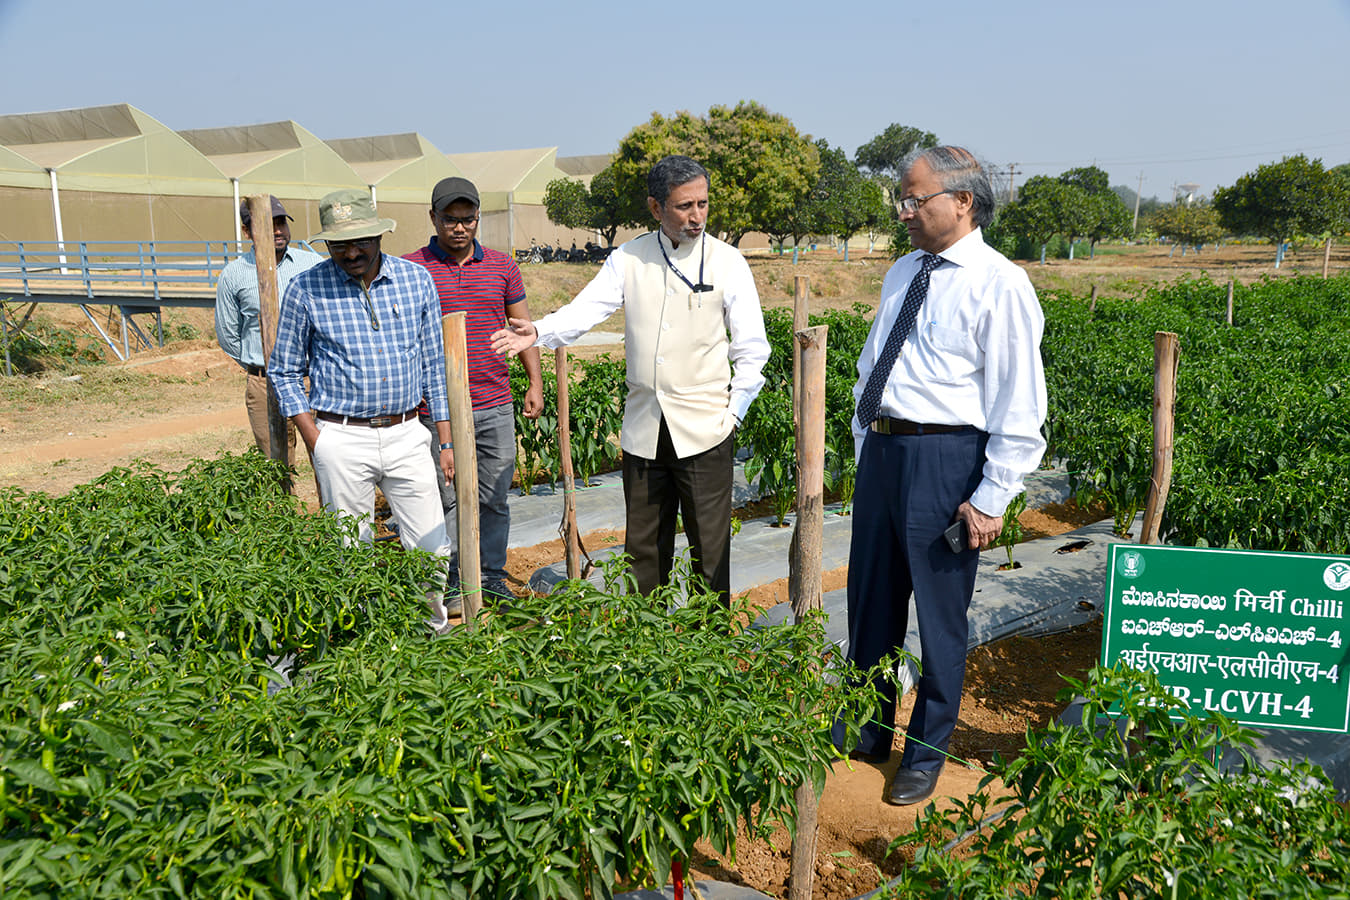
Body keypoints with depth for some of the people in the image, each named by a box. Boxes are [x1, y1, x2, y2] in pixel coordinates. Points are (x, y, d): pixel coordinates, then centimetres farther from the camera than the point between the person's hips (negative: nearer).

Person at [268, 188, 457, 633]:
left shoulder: (416, 279, 4)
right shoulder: (306, 289, -3)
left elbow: (434, 364, 10)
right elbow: (285, 371, 5)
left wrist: (446, 441, 7)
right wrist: (317, 445, -3)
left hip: (407, 435, 2)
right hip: (341, 440, -2)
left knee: (432, 552, 5)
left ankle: (436, 635, 26)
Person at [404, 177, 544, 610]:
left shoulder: (502, 266, 10)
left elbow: (524, 327, 16)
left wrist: (535, 384, 9)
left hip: (496, 407, 3)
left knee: (495, 498, 9)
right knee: (448, 500, 3)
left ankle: (492, 577, 24)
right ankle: (453, 585, 17)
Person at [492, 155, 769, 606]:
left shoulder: (727, 261, 0)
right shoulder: (628, 259, 5)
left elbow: (751, 349, 2)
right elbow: (586, 309, -6)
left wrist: (734, 413, -4)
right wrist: (539, 332, -25)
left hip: (704, 430, -2)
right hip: (643, 428, 3)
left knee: (709, 547, 3)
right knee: (643, 546, 12)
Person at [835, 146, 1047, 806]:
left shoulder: (1000, 286, -11)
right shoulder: (903, 272, 12)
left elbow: (1019, 406, -13)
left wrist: (992, 499, -15)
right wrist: (865, 448, 17)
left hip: (944, 459, -7)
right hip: (881, 450, 7)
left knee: (939, 614, 6)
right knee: (871, 598, 17)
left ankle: (926, 754, 27)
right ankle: (870, 729, 38)